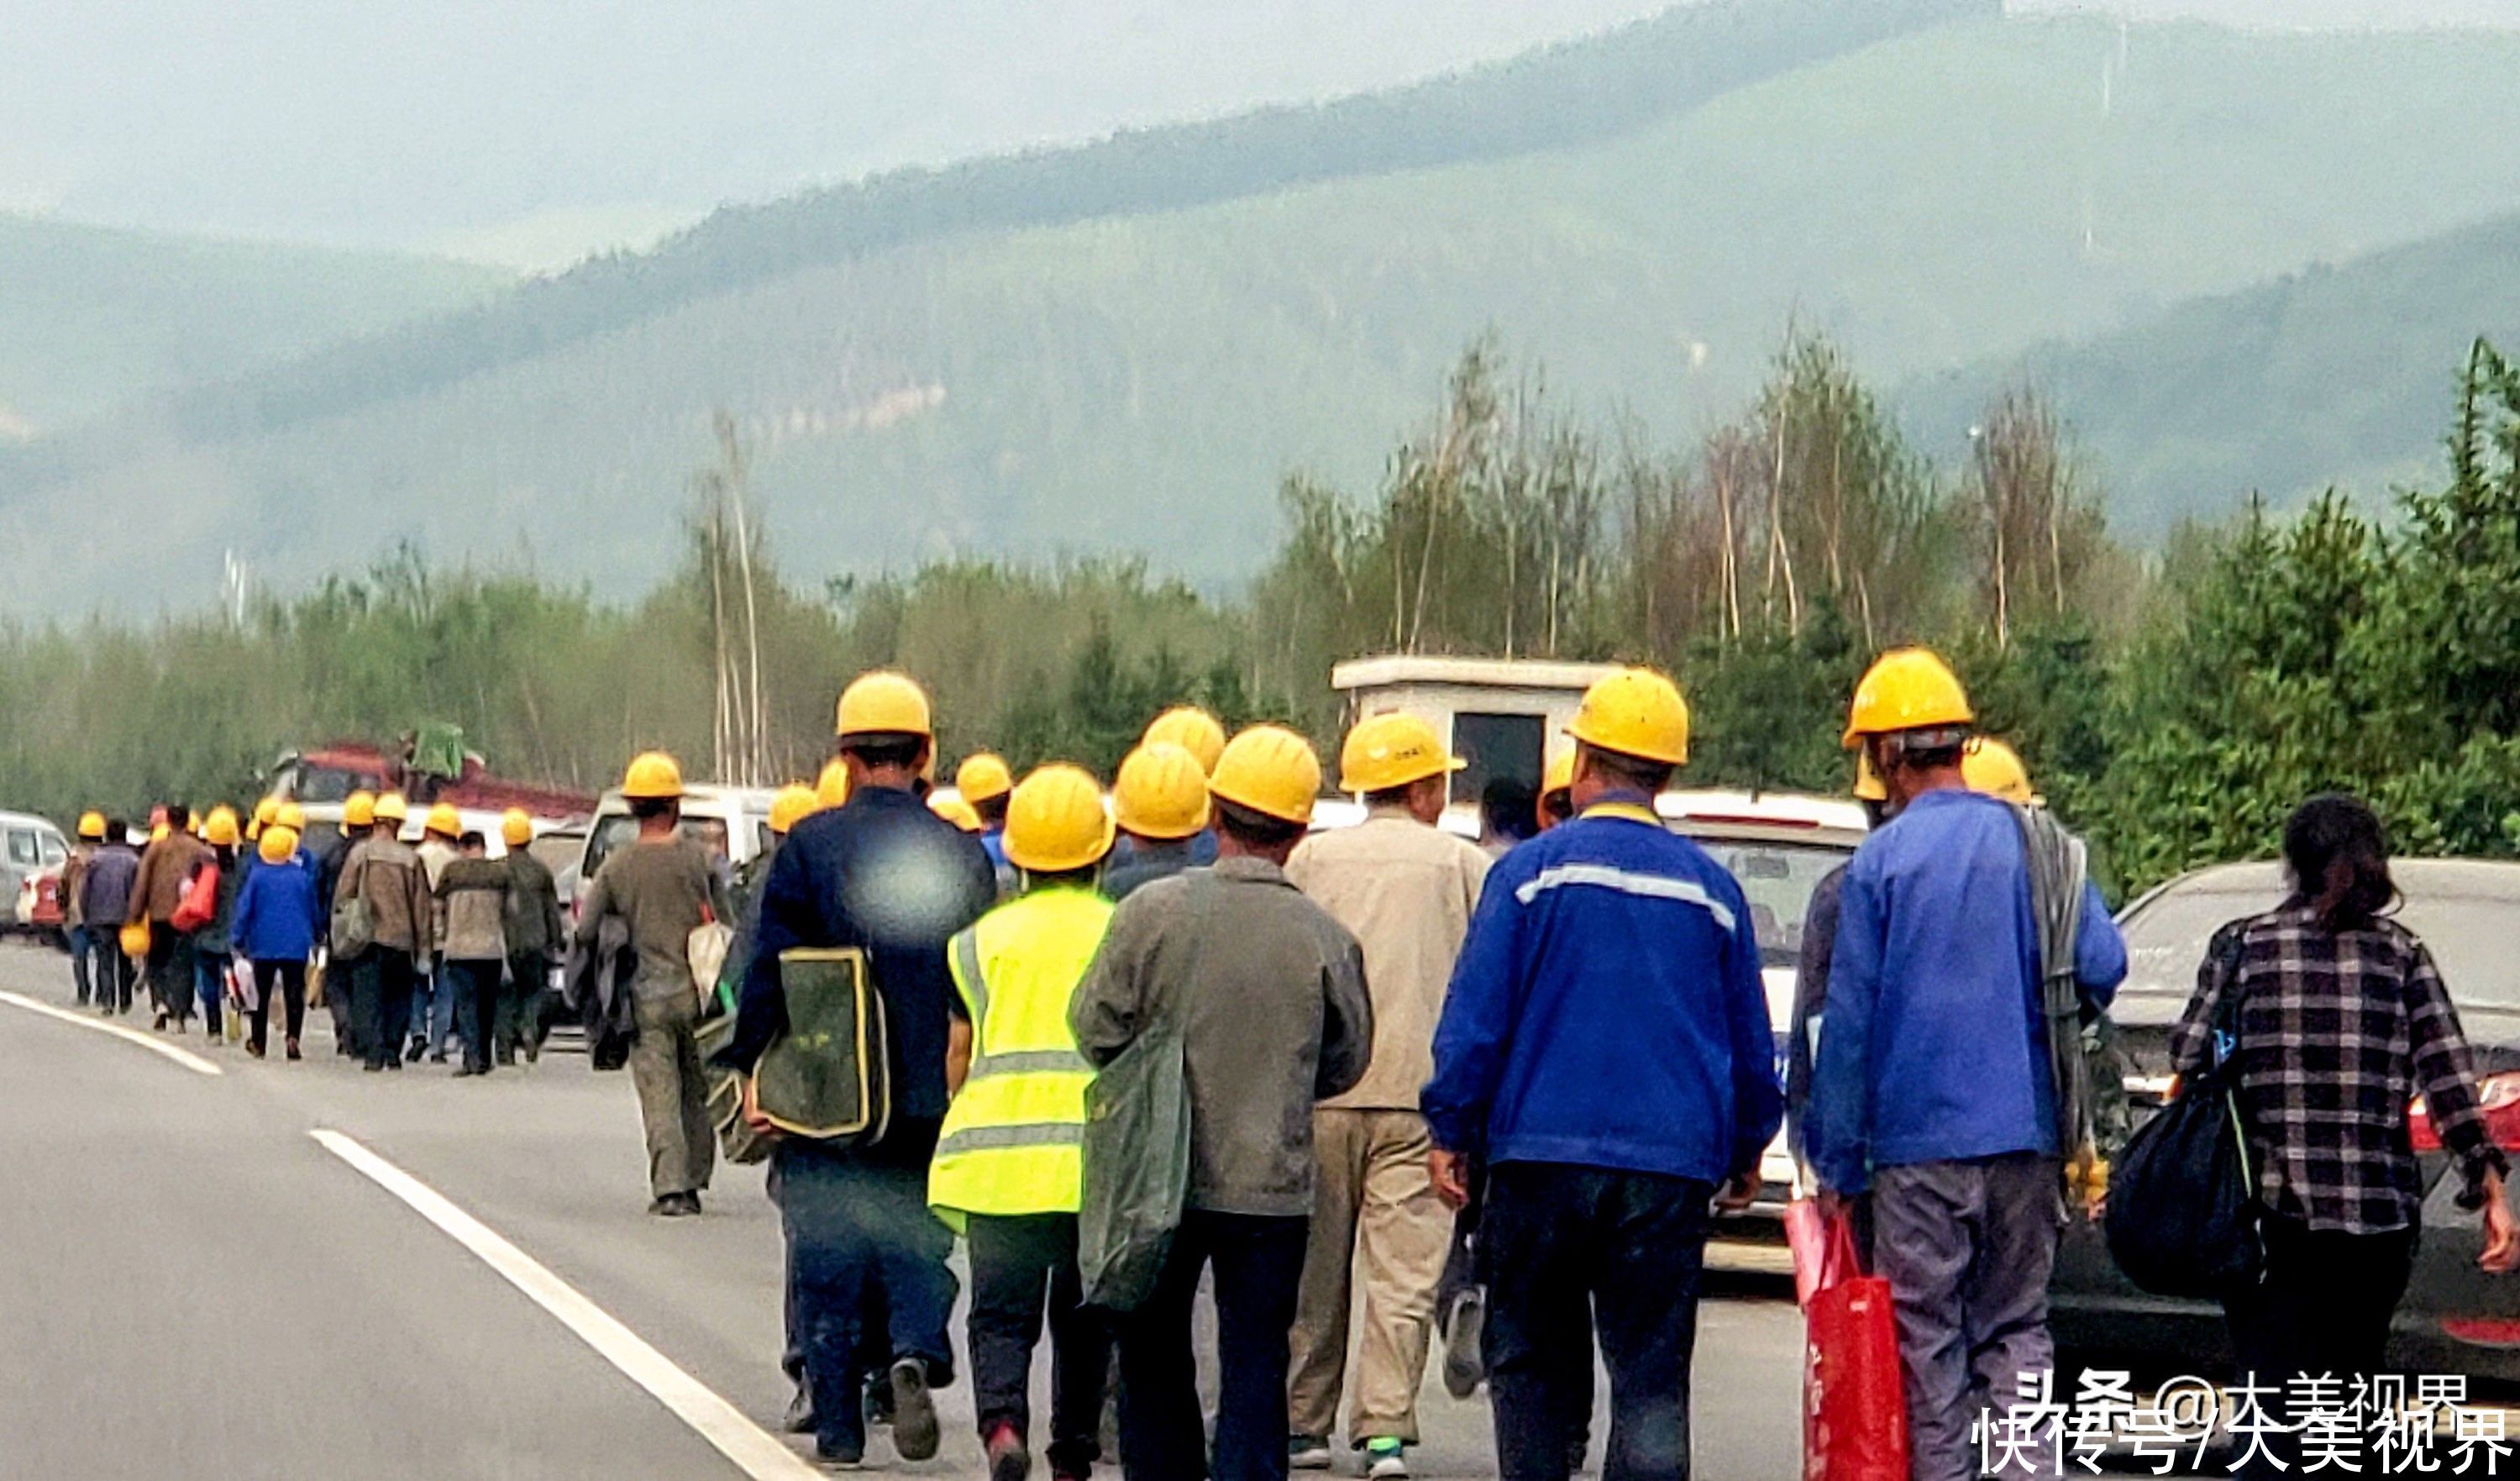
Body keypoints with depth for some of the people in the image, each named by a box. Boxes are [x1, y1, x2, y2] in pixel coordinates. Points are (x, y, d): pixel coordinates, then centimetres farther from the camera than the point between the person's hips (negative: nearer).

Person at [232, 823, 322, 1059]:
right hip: (296, 945, 0)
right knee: (294, 994, 0)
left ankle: (258, 1041, 16)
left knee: (262, 994, 11)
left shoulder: (257, 876, -5)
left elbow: (244, 909, -3)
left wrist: (240, 939, 5)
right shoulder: (302, 877, -1)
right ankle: (292, 1036, -17)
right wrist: (317, 934, 23)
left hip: (264, 944, 0)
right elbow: (314, 909, 8)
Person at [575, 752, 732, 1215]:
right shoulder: (699, 860, -2)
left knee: (660, 1094, -1)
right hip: (697, 990, 1)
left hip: (647, 995, -1)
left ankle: (669, 1187, -10)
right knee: (697, 1091, 12)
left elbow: (585, 930, -3)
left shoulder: (617, 866, -2)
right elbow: (726, 927, 2)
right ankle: (694, 1183, 14)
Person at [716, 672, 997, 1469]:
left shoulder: (810, 844, -6)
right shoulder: (963, 853, 2)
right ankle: (916, 1351, -15)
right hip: (930, 1098, 2)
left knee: (829, 1255, 6)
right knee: (917, 1238, 13)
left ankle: (839, 1425, 7)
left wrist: (752, 1069, -1)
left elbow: (770, 966, -7)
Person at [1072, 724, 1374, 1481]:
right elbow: (1346, 1063, 5)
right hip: (1274, 1185, 0)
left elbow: (1095, 1029, -6)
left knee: (1154, 1361, 14)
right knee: (1255, 1367, 7)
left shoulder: (1151, 910, -11)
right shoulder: (1326, 938, -8)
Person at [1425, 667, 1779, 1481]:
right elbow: (1751, 1040, 14)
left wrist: (1452, 1131, 4)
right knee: (1652, 1381, 1)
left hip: (1542, 1153, -2)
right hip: (1672, 1166, 2)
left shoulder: (1532, 870, -3)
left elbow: (1476, 1016, -5)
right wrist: (1745, 1152, 25)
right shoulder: (1712, 888, 7)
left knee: (1528, 1364, 11)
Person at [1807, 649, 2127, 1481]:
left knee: (1928, 1341, 2)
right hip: (2026, 1132, 3)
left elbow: (1848, 1022, -4)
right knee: (2017, 1331, 9)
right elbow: (2103, 964, 1)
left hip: (1918, 1139, -3)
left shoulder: (1879, 862, -5)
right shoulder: (2034, 843, 5)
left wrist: (1836, 1163, 0)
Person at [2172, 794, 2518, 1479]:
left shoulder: (2243, 944, 2)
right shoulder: (2401, 952, 6)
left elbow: (2189, 1058, -1)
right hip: (2379, 1214, 2)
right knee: (2353, 1393, 16)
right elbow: (2447, 1072, -3)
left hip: (2270, 1210, -2)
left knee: (2279, 1404, -7)